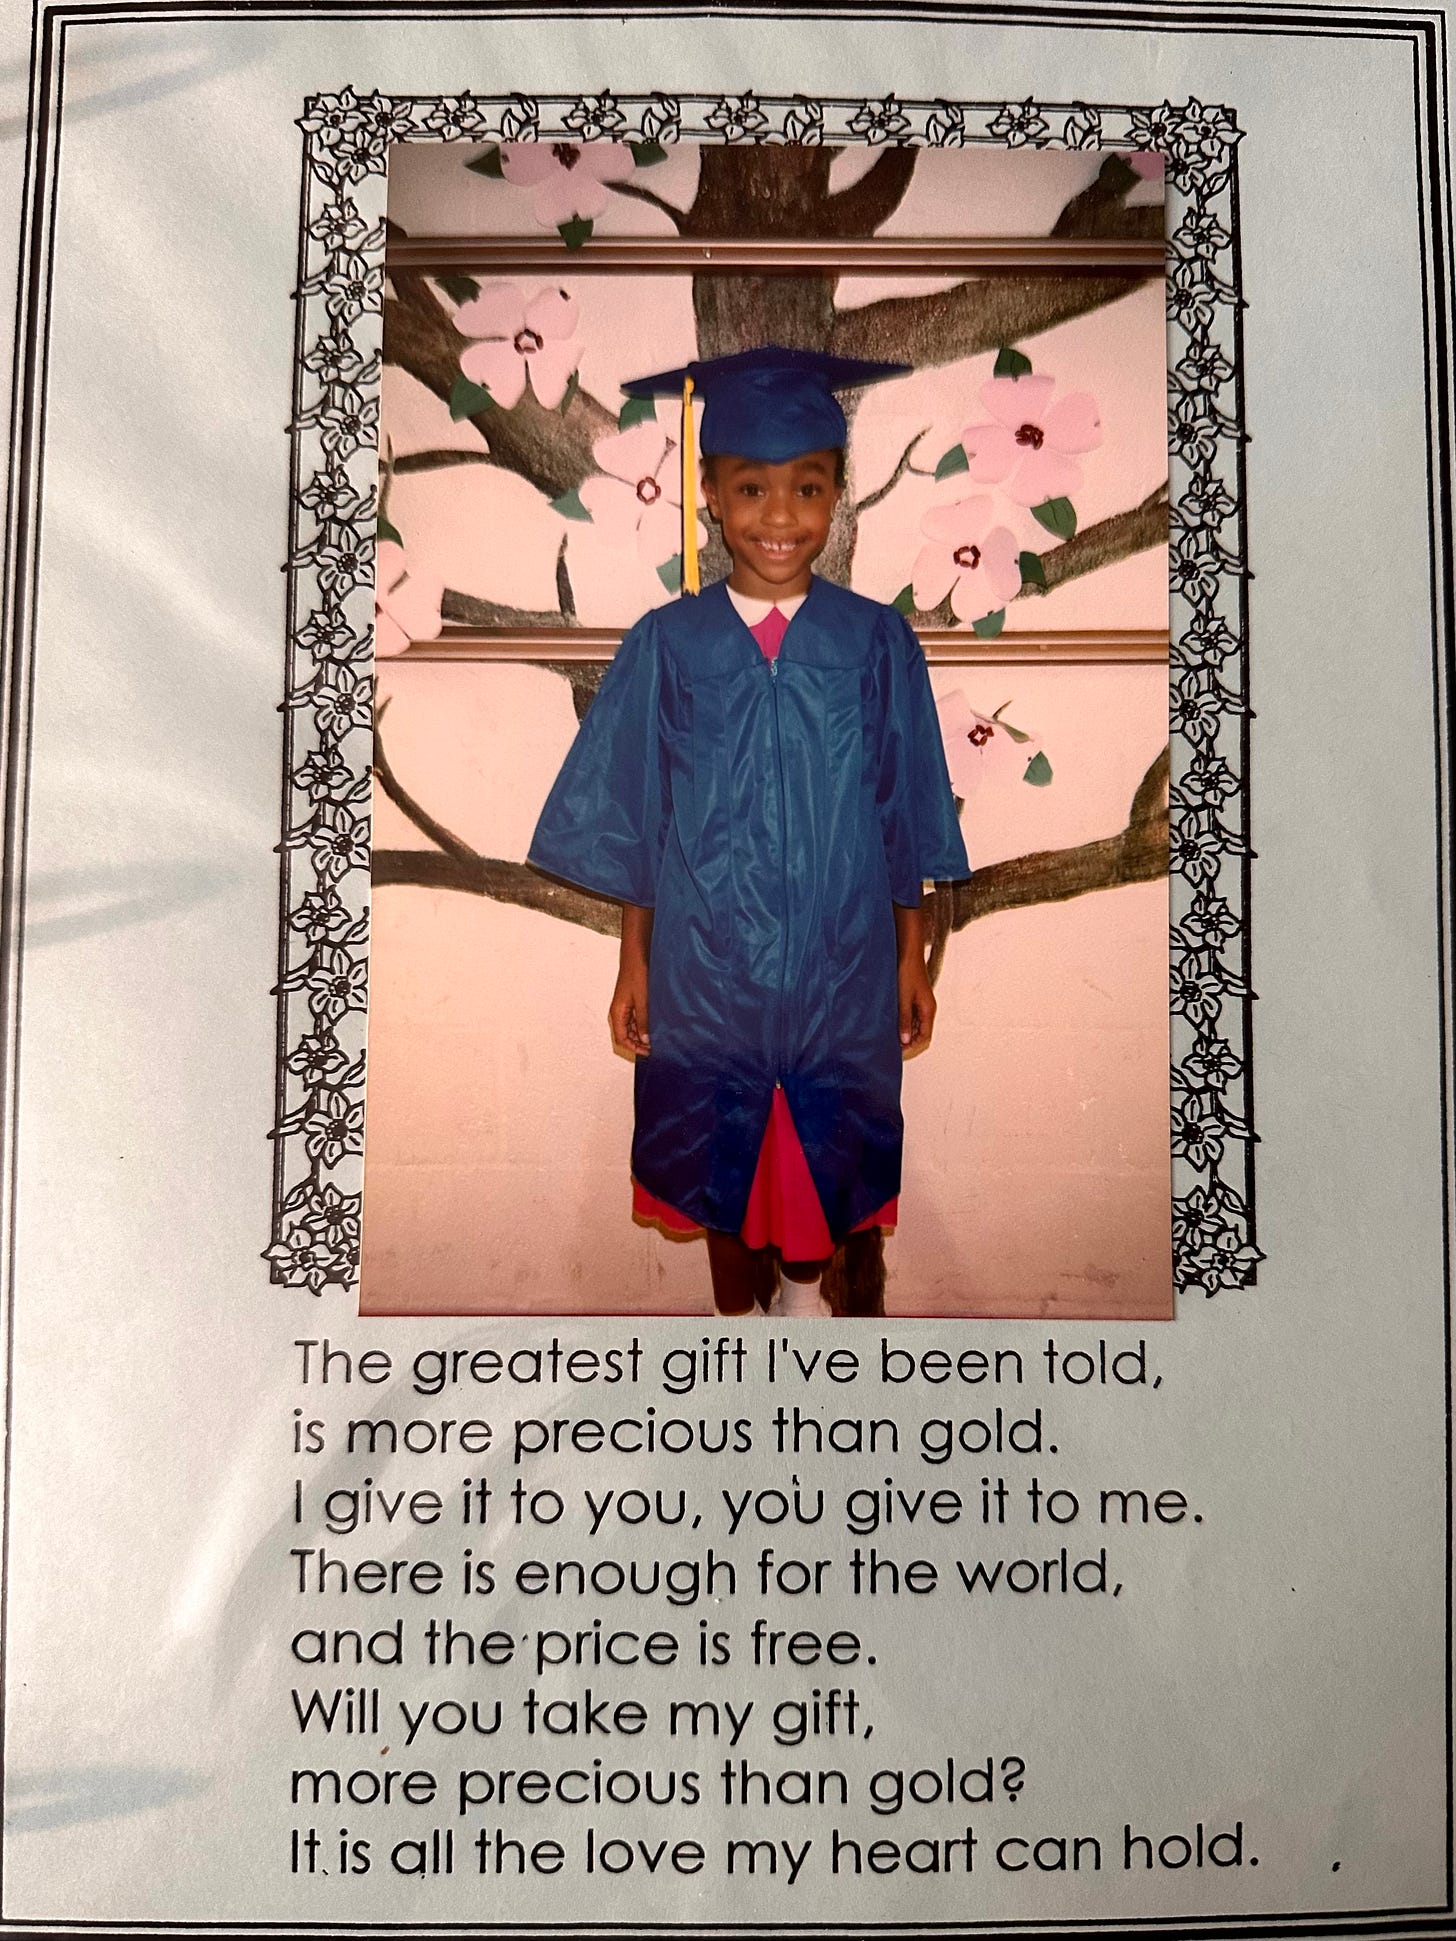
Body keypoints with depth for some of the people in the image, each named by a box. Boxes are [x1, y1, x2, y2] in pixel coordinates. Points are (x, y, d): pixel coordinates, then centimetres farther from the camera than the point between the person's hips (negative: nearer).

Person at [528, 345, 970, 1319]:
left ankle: (804, 1278, 47)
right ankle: (736, 1305, 41)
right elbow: (634, 823, 0)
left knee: (822, 1140, 17)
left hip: (841, 960, 0)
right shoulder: (669, 645, -7)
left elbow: (905, 820, 0)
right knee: (721, 1148, 16)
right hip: (707, 959, 0)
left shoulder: (877, 643, -6)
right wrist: (633, 962, 1)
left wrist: (913, 957, 3)